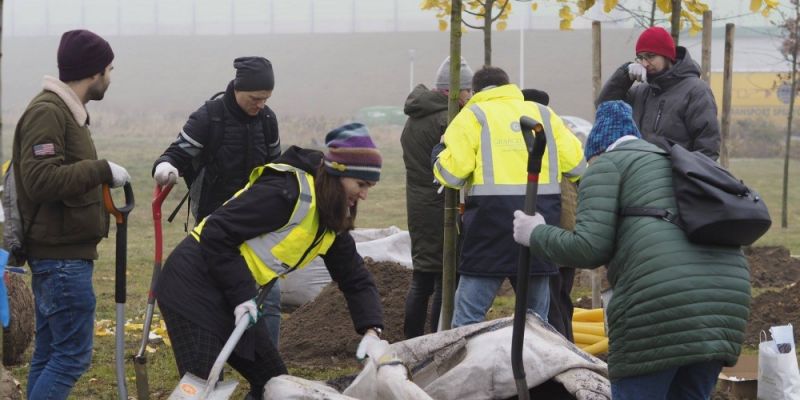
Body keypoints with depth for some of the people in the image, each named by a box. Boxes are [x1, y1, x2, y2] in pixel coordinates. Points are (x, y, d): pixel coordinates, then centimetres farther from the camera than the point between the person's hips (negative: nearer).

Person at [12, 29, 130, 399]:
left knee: (49, 353, 11)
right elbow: (40, 179, -24)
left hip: (61, 254, 10)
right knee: (73, 355, -10)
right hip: (60, 254, -10)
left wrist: (100, 178, 8)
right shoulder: (47, 112, -15)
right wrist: (101, 170, -20)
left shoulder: (65, 110, 17)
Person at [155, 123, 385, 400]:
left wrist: (372, 331, -5)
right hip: (194, 286, -10)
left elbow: (356, 279, 11)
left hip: (229, 298, 10)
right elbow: (216, 233, -23)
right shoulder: (288, 192, -21)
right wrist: (242, 295, -21)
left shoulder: (331, 221, 8)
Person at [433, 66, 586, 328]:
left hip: (493, 218, -4)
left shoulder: (473, 116, 5)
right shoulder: (544, 114, 17)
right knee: (537, 316, 14)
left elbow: (452, 172, -6)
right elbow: (577, 165, 9)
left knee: (468, 315, 0)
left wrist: (439, 162, 15)